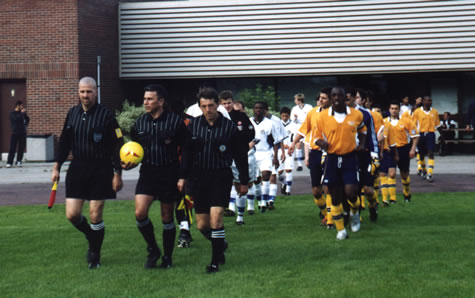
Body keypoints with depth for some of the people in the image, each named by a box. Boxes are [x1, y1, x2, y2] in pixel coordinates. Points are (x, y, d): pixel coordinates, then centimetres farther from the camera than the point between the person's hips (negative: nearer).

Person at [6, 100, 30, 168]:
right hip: (15, 133, -5)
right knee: (12, 148, -8)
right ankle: (9, 163, -7)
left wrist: (25, 124, 12)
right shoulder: (12, 113, -2)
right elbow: (16, 119, -21)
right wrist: (22, 113, -16)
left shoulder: (22, 113, 12)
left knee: (21, 148, 3)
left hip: (22, 133, 5)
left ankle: (19, 161, 9)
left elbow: (27, 119, 27)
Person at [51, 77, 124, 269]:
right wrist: (56, 167, 11)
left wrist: (117, 174, -9)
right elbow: (64, 142, 15)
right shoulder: (72, 113, 7)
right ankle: (92, 240, 29)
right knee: (72, 215, 0)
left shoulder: (106, 116, -8)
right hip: (77, 169, 4)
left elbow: (117, 146, -7)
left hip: (100, 170, -4)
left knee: (95, 216, -2)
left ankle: (95, 256, 17)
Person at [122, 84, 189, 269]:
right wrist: (129, 163, -5)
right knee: (140, 213, -11)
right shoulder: (140, 123, 6)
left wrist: (182, 177, -8)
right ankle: (153, 250, 11)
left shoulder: (175, 121, -6)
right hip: (147, 173, 3)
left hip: (169, 174, -3)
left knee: (167, 218, 6)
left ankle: (167, 257, 23)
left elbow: (185, 150, -3)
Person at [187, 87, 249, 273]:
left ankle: (215, 261, -1)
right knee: (202, 225, 7)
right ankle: (220, 244, 37)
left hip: (221, 176, -3)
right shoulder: (193, 125, 1)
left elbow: (240, 155, 4)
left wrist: (244, 181, 6)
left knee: (216, 218, -15)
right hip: (199, 177, 3)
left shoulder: (229, 126, -5)